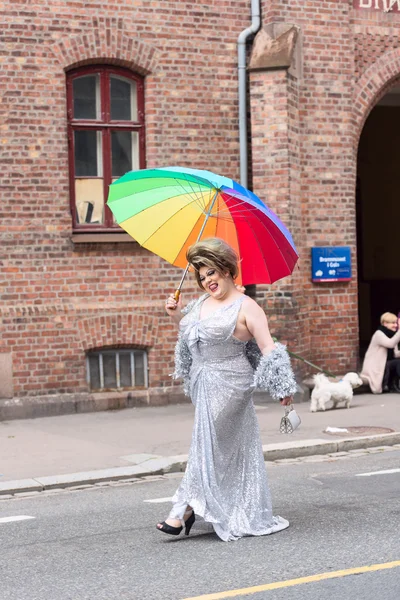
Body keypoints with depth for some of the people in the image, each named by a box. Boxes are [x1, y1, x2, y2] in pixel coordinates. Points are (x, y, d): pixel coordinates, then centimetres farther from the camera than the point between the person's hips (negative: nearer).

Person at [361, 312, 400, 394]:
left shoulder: (391, 334, 12)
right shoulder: (379, 334, -14)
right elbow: (391, 344, -33)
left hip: (383, 365, 9)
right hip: (373, 369, -9)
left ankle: (393, 385, 0)